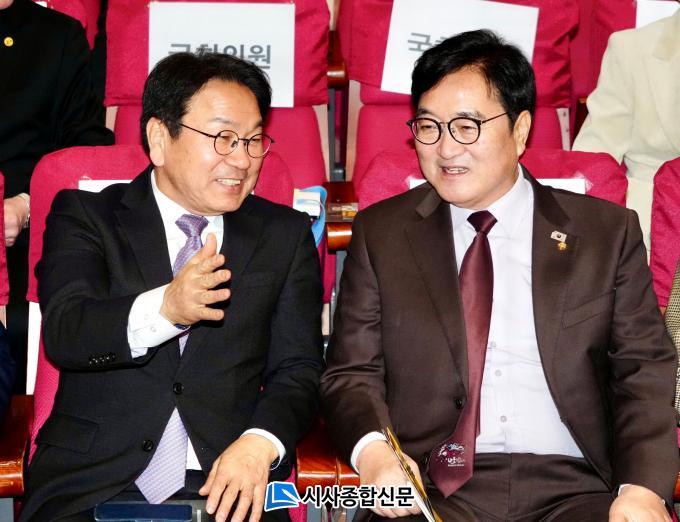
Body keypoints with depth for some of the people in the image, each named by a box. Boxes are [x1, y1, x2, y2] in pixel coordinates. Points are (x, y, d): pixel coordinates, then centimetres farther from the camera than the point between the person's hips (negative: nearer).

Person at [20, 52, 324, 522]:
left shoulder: (285, 235, 11)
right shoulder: (85, 216, 6)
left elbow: (297, 370, 5)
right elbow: (64, 333, -9)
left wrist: (259, 444, -15)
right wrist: (164, 309, -29)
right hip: (90, 482, -2)